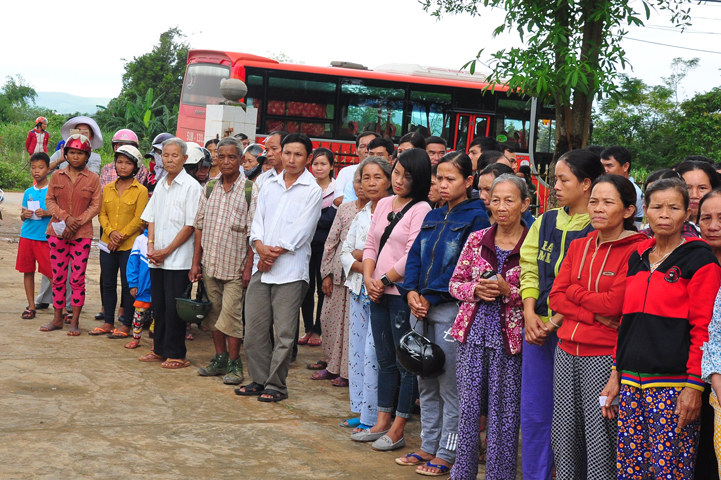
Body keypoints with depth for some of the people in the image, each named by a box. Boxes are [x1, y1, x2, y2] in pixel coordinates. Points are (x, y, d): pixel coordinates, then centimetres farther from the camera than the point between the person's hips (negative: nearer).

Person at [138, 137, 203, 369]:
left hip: (178, 259, -6)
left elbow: (190, 225, -11)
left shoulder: (191, 186, -8)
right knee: (158, 305, 11)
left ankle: (176, 354, 4)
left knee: (174, 307, -4)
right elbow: (151, 219, 17)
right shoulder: (160, 185, 13)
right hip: (156, 259, 6)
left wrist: (166, 251, -11)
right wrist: (151, 246, 1)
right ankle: (160, 349, 21)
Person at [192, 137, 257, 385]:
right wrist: (196, 262, 8)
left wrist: (249, 266, -14)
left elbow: (254, 233, -10)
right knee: (214, 313, 12)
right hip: (210, 263, 5)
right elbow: (200, 227, 11)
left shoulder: (250, 190, -8)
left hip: (235, 265, -5)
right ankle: (220, 358, 24)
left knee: (230, 313, -6)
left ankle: (234, 363, 6)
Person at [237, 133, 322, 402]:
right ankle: (259, 380, 20)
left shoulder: (313, 191, -1)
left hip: (290, 270, -5)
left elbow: (302, 230, -8)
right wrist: (261, 247, -9)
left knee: (284, 332, -1)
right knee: (254, 328, 7)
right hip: (261, 268, 5)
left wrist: (275, 252, -9)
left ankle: (276, 385, 8)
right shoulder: (269, 187, 15)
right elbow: (257, 221, 10)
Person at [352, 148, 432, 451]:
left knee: (405, 364, 2)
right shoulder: (384, 205, 12)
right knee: (385, 361, 14)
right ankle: (381, 423, 23)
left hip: (403, 294, -7)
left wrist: (384, 280, -10)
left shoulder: (421, 210, -10)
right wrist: (369, 278, -1)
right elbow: (371, 244, 13)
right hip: (378, 293, 7)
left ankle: (397, 430, 9)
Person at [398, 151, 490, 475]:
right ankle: (429, 446, 24)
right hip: (421, 308, 7)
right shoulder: (433, 217, 16)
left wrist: (431, 297, -14)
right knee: (425, 383, 14)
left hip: (450, 308, -7)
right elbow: (415, 255, 13)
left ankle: (447, 454, 8)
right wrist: (411, 291, -4)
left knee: (450, 385, -1)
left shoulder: (476, 217, -7)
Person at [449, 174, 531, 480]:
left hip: (510, 338, -3)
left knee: (505, 414, 3)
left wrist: (509, 292, -17)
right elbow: (455, 283, 11)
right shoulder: (476, 240, 6)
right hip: (473, 333, 3)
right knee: (468, 406, 8)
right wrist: (475, 289, -9)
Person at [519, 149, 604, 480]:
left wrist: (555, 321, -15)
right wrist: (530, 314, -3)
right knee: (533, 413, 11)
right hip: (538, 329, 6)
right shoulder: (545, 222, 12)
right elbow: (529, 269, 11)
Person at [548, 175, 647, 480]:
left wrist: (573, 291, -3)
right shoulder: (578, 246, 13)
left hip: (605, 355, -6)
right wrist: (595, 314, -10)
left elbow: (614, 304, -15)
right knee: (564, 436, 12)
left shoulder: (637, 250, -7)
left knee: (600, 440, -2)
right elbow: (555, 297, 5)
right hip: (567, 351, 6)